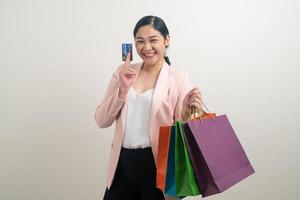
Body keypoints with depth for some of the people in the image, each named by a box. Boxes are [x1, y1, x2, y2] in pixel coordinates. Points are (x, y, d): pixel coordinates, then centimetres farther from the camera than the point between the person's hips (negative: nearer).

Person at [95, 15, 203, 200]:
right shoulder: (124, 73, 6)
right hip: (123, 163, 3)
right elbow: (102, 121, 2)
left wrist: (187, 113, -23)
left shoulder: (178, 79, -5)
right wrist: (123, 88, -11)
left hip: (158, 164, -3)